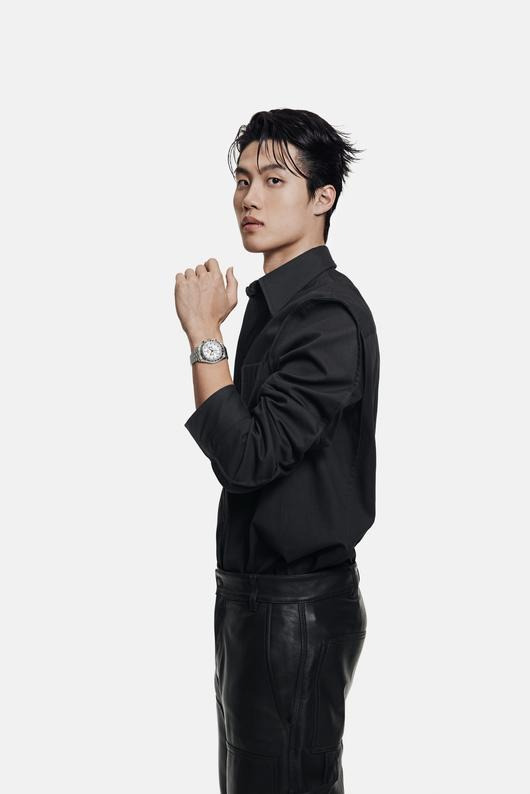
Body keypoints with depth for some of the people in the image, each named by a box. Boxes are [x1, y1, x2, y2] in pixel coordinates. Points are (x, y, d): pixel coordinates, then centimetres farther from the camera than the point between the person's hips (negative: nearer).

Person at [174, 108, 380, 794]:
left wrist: (204, 335, -21)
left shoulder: (329, 313, -21)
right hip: (255, 586, 10)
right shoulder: (274, 303, 9)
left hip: (298, 605, -10)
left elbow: (247, 456, -26)